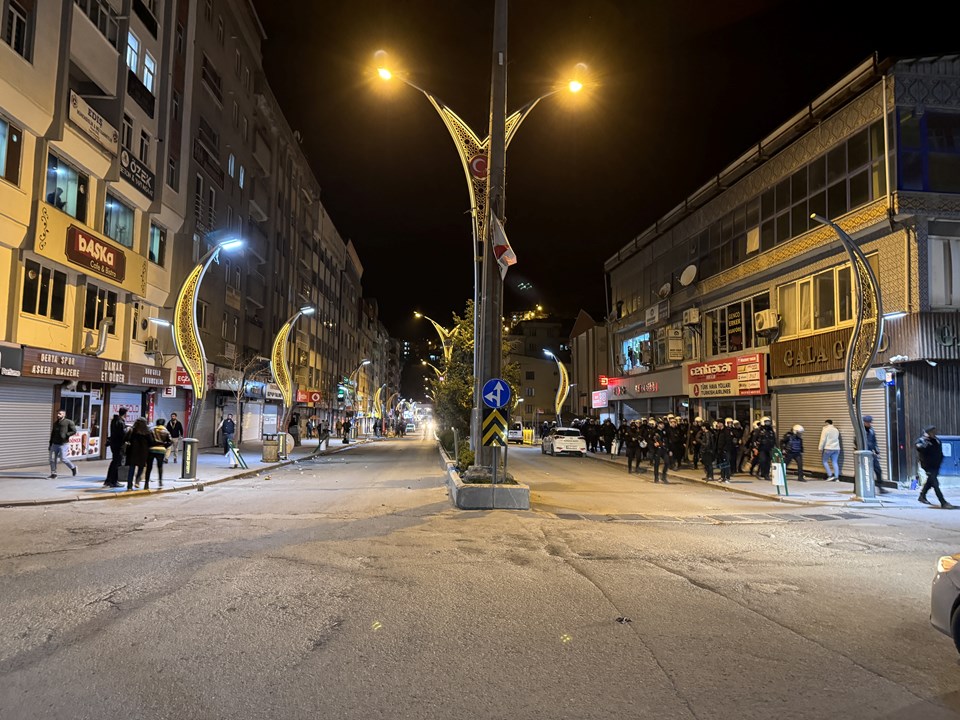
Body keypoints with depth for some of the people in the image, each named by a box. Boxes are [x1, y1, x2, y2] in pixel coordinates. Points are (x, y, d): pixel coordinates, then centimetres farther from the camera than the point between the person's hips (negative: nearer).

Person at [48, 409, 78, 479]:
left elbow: (74, 430, -8)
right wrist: (50, 444, 16)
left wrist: (65, 435, -18)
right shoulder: (55, 423, 15)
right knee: (52, 459, 0)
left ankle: (73, 467, 14)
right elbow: (52, 434, 19)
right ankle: (53, 474, 7)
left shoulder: (68, 422, -3)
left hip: (63, 444, -6)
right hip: (54, 444, 6)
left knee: (63, 458, -9)